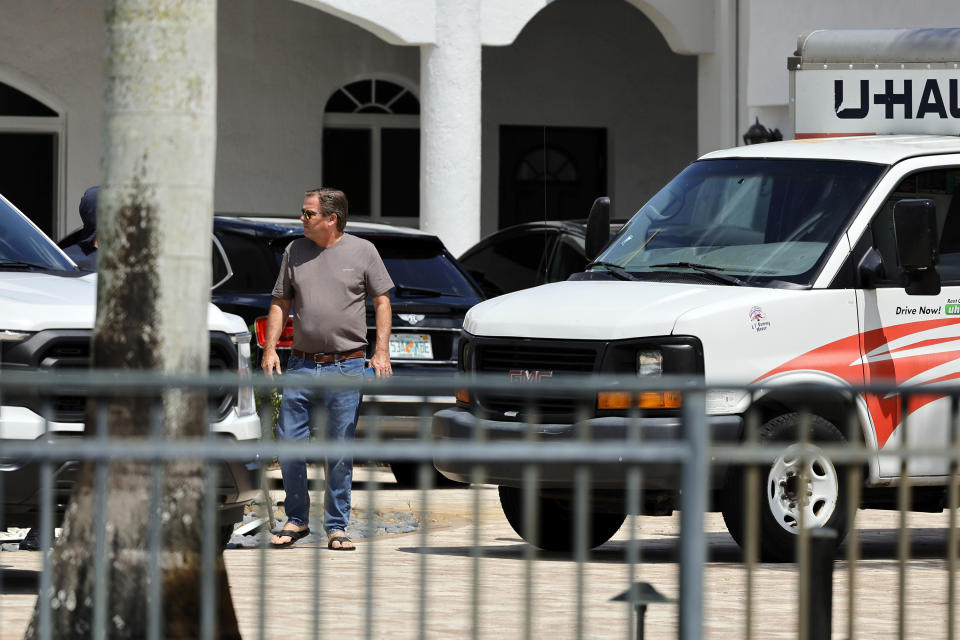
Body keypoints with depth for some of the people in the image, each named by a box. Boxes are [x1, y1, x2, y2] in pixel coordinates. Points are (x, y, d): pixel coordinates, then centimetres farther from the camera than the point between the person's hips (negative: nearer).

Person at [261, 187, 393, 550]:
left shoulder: (362, 251, 3)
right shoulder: (295, 252, 10)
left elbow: (381, 302, 5)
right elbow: (280, 303, 13)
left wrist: (381, 351, -5)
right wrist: (270, 349, 1)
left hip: (346, 367, -3)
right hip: (301, 366, 3)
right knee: (289, 444, -1)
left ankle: (336, 527, 7)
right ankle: (297, 520, 13)